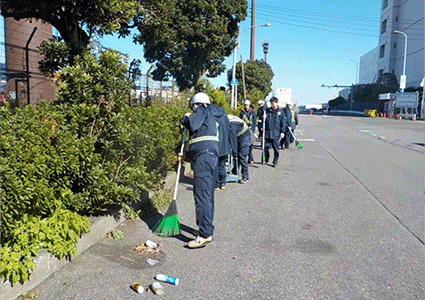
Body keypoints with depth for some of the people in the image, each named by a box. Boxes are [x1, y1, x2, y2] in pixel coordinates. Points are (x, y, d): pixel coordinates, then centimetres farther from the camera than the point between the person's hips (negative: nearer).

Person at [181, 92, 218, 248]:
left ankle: (204, 235, -14)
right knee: (208, 196, 12)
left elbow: (193, 125, -15)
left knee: (202, 195, -13)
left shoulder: (201, 110, 4)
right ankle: (208, 231, 19)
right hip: (212, 155, 10)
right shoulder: (210, 116, 31)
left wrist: (186, 117, 7)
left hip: (204, 156, -10)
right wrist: (186, 155, 30)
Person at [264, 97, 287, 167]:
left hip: (276, 134, -2)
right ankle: (266, 160, 24)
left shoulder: (280, 112, 2)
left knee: (276, 149, 4)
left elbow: (283, 122, 3)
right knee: (265, 147, 4)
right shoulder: (267, 110, 7)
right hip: (267, 133, 2)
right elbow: (264, 119, 13)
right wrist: (262, 126, -5)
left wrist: (282, 131, -2)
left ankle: (275, 162, 14)